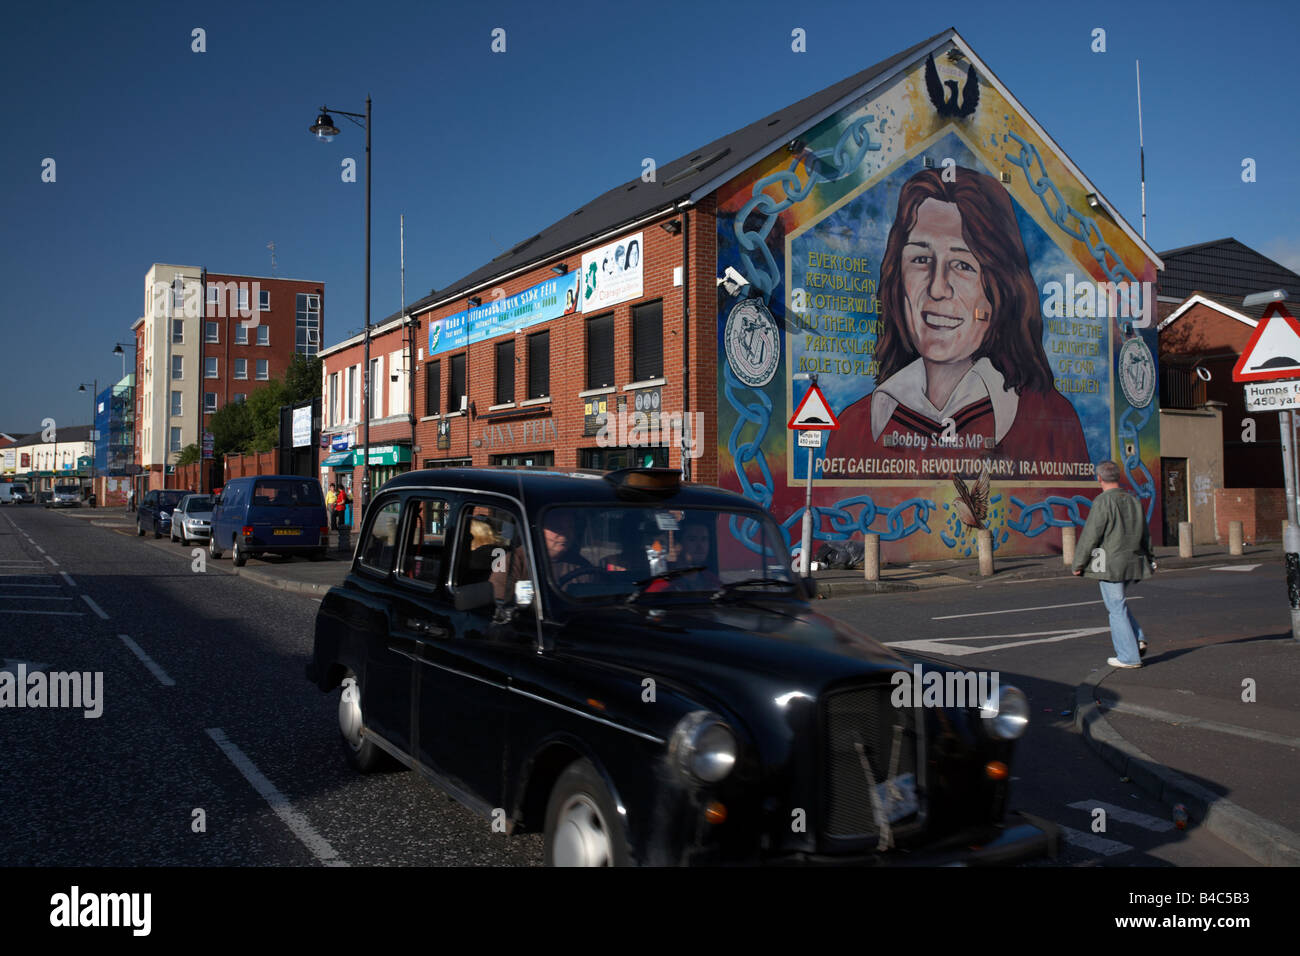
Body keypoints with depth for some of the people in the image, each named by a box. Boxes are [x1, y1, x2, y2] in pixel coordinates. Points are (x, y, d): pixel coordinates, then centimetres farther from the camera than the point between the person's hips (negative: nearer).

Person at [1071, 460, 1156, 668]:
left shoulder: (1103, 502, -13)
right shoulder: (1134, 500, 8)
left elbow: (1090, 535, -14)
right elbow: (1145, 535, 16)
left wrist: (1078, 564, -7)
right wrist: (1148, 560, 26)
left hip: (1110, 565, -7)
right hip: (1132, 563, 7)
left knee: (1117, 609, 0)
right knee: (1118, 603, 23)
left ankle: (1129, 657, 4)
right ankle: (1138, 639, 10)